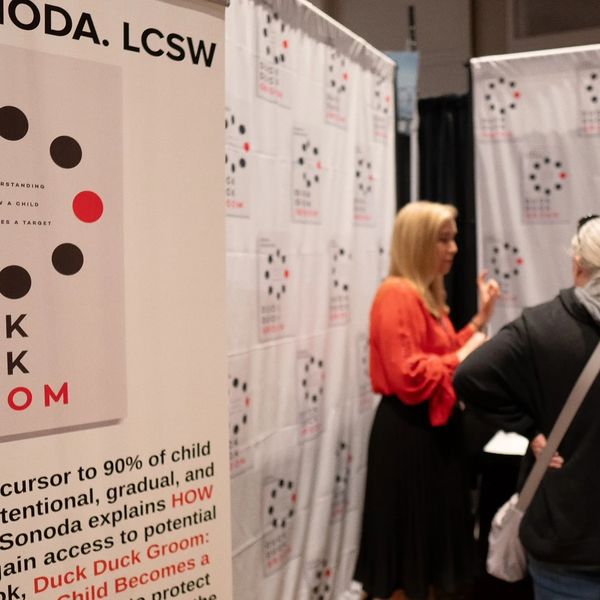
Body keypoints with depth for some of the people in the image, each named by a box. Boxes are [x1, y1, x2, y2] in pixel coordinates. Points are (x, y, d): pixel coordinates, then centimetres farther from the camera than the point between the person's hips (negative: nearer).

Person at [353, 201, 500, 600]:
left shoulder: (428, 294, 12)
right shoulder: (397, 294, -19)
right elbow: (409, 378, -26)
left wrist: (481, 318, 9)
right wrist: (463, 356, -17)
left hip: (434, 427, 10)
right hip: (408, 434, -10)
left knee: (432, 531, 20)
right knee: (410, 537, 4)